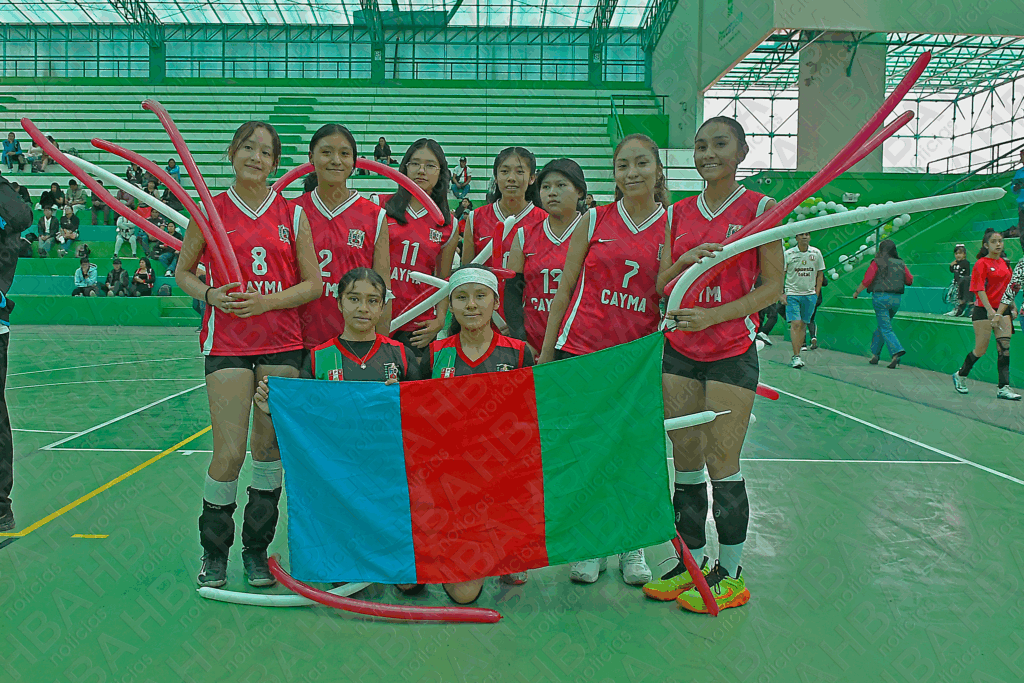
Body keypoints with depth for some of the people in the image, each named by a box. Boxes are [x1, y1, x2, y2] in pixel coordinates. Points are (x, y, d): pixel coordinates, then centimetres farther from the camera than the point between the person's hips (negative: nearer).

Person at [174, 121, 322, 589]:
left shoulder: (292, 214, 6)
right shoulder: (211, 211, 4)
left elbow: (313, 284, 5)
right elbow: (183, 271, 14)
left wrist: (267, 300, -10)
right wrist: (210, 295, -6)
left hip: (282, 343, 1)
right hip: (228, 343, -1)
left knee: (269, 448, 5)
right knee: (229, 453, -5)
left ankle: (256, 550, 22)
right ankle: (213, 553, 17)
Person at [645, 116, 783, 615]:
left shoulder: (759, 208, -2)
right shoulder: (678, 213, 11)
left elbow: (773, 285, -6)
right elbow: (660, 283, 10)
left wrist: (713, 315, -17)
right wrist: (684, 261, -12)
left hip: (732, 351, -4)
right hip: (679, 350, 5)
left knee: (721, 463, -2)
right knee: (685, 460, 8)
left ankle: (730, 575, 13)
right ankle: (691, 563, 22)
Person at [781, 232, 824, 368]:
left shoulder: (816, 253, 5)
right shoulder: (788, 254, -3)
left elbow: (820, 274, 12)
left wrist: (816, 293, 6)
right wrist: (782, 293, -6)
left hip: (810, 294, 3)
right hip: (792, 294, -3)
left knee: (803, 324, 5)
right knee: (795, 324, -13)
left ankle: (796, 355, 12)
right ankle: (796, 356, -13)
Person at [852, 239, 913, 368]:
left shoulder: (877, 262, -4)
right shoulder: (901, 264, 10)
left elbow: (866, 281, -8)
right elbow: (910, 280, 10)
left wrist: (857, 292, 6)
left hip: (881, 297, -5)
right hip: (896, 299, 5)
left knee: (886, 328, -5)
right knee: (882, 326, 18)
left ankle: (896, 352, -23)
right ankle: (874, 354, 22)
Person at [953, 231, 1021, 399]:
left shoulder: (1005, 263, 12)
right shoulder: (981, 263, -7)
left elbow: (1008, 288, 21)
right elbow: (980, 289, -16)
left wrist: (1011, 306, 19)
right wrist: (991, 311, -25)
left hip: (1002, 310, 6)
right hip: (983, 310, -6)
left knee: (1005, 346, -5)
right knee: (981, 349, -2)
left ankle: (1003, 387, -5)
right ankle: (960, 376, 22)